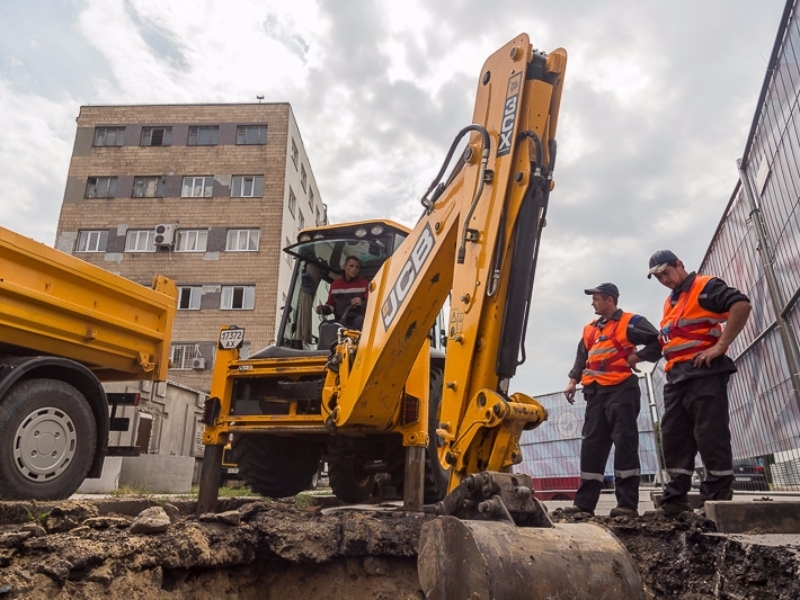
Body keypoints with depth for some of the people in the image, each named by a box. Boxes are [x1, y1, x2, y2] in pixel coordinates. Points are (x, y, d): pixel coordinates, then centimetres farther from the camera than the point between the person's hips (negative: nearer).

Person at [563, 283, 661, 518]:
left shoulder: (630, 322, 2)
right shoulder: (589, 329, 21)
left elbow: (658, 342, -4)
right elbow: (582, 357, 21)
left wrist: (638, 357, -11)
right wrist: (573, 380, 10)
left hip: (621, 390, -6)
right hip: (595, 393, 7)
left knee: (624, 443, -7)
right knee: (592, 445, 3)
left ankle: (627, 503, -2)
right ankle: (584, 502, 5)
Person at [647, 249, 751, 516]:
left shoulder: (705, 286, -2)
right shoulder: (670, 302, 24)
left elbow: (742, 305, -17)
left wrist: (720, 346, -20)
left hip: (704, 372, -9)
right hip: (676, 377, 9)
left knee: (710, 434, -6)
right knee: (674, 436, 6)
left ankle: (718, 498, 1)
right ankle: (676, 498, 12)